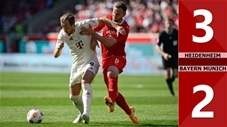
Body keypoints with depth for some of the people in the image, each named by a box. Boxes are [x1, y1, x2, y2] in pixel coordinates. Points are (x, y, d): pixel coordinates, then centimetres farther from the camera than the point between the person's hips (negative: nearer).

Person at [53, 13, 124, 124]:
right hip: (76, 65, 5)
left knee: (85, 82, -34)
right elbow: (56, 55, -11)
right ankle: (82, 113, 41)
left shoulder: (84, 25, -20)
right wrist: (58, 49, -34)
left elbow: (102, 20, -7)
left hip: (90, 62, -5)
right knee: (73, 96, 11)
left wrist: (116, 27, -20)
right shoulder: (62, 35, -12)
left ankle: (86, 114, -46)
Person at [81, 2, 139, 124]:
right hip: (106, 58, 6)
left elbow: (109, 43, -22)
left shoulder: (124, 28, -14)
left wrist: (93, 34, -25)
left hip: (118, 57, -6)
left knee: (111, 73, -40)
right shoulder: (107, 18, 4)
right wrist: (93, 39, 1)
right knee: (113, 91, 6)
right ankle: (129, 112, 22)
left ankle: (111, 101, -56)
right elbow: (96, 27, 21)